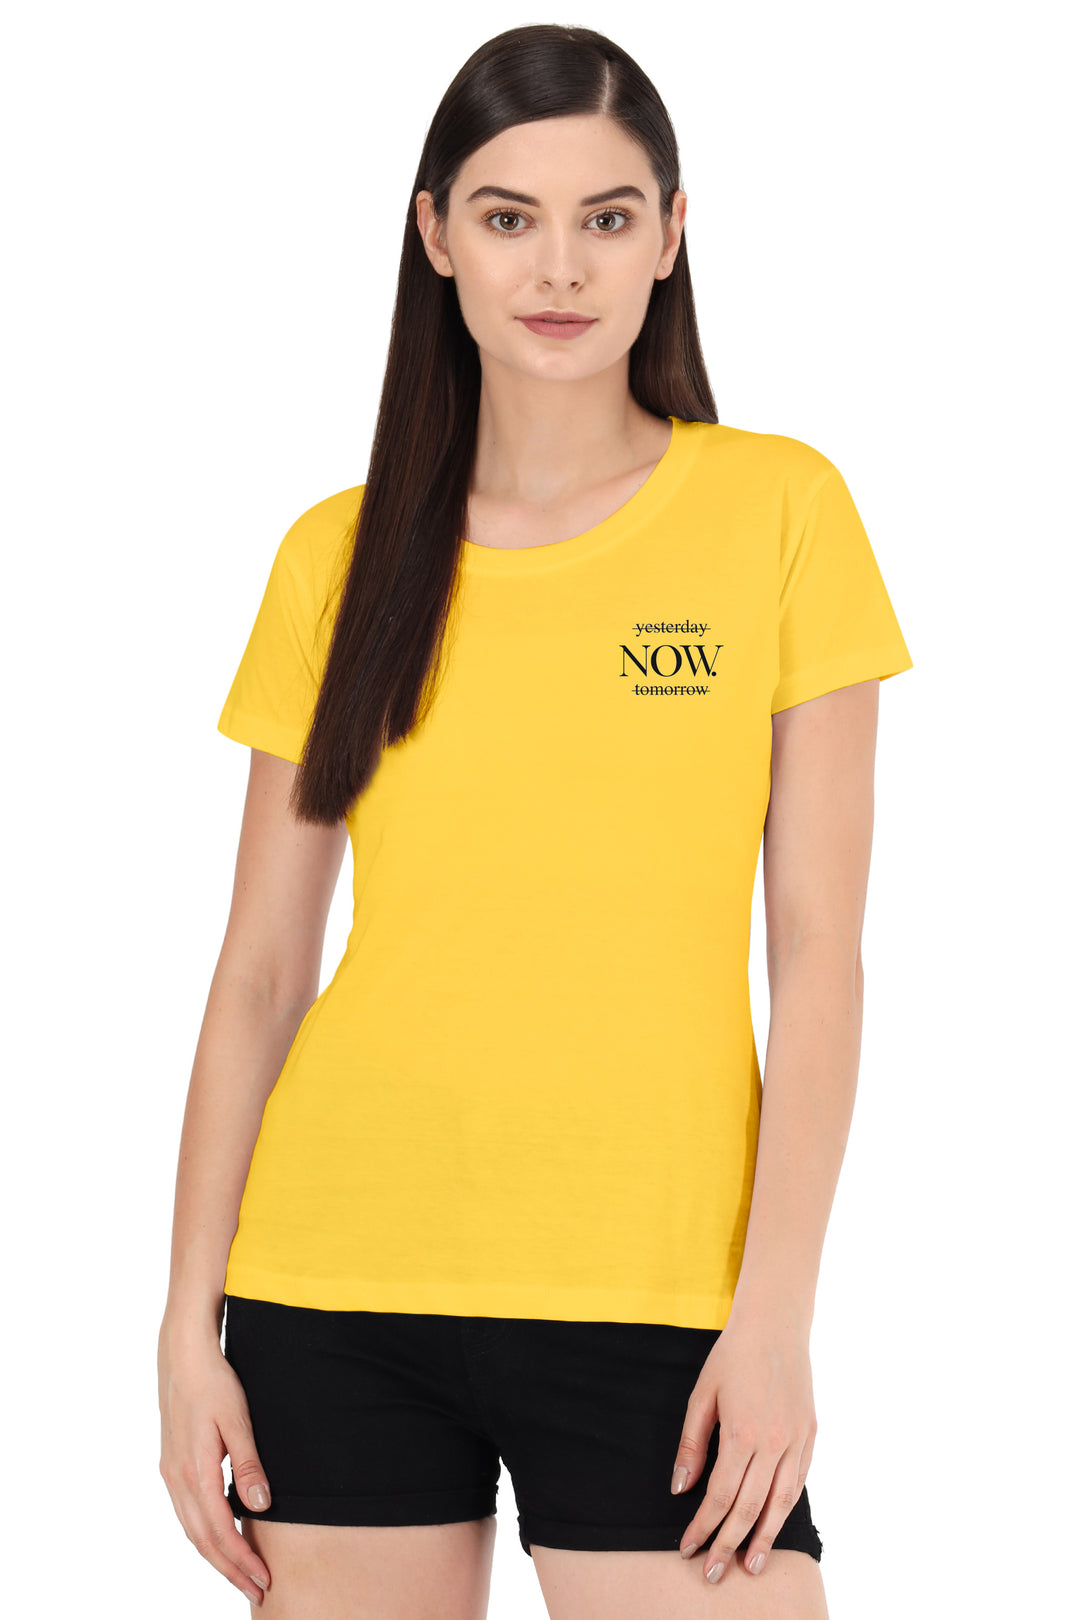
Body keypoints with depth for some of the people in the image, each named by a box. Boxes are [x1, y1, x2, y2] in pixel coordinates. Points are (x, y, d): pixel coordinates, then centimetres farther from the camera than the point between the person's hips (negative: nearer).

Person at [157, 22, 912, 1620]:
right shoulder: (340, 557, 7)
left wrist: (777, 1307, -8)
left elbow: (817, 949, -1)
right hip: (338, 1288, 2)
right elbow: (260, 969, 8)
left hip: (650, 1300, -2)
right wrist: (189, 1324, 2)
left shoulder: (778, 509, 2)